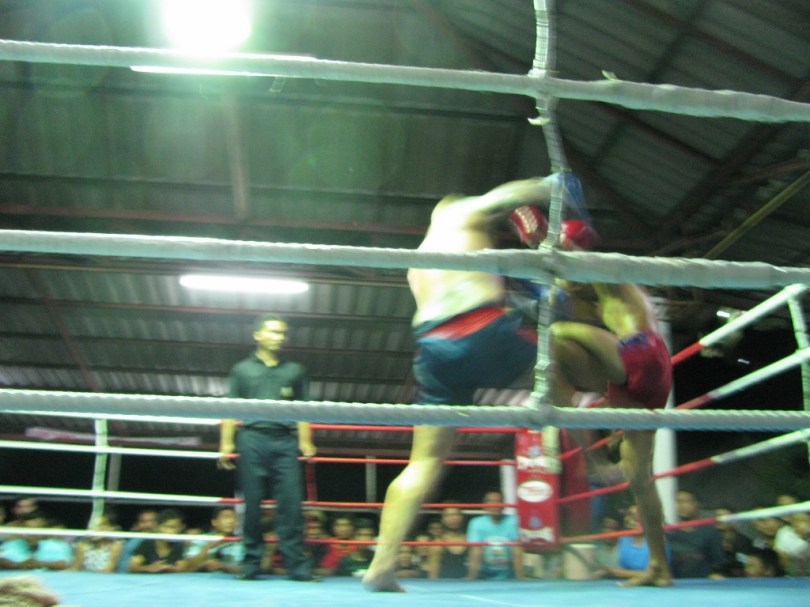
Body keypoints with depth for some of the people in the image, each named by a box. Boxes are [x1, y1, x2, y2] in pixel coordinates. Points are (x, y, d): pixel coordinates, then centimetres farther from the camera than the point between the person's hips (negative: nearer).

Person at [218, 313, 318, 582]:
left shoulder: (295, 370, 18)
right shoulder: (242, 369, 15)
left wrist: (305, 442, 0)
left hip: (285, 441, 1)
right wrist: (226, 443, -1)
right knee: (252, 504, 1)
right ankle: (251, 564, 8)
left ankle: (297, 565, -5)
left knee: (290, 504, -6)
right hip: (252, 439, 0)